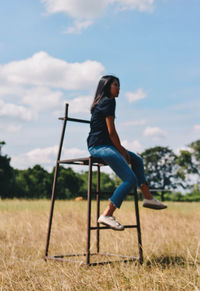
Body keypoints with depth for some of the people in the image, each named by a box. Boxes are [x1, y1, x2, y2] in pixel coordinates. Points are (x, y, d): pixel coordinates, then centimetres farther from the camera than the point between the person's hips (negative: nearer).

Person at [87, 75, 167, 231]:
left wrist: (122, 149, 11)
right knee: (131, 180, -16)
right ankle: (107, 215, -17)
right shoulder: (108, 101, -10)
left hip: (105, 145, 11)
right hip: (100, 146, -11)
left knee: (137, 160, 24)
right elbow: (111, 132, -15)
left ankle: (148, 197, 23)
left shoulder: (101, 103, 21)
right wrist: (122, 152, -5)